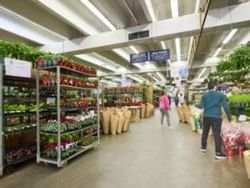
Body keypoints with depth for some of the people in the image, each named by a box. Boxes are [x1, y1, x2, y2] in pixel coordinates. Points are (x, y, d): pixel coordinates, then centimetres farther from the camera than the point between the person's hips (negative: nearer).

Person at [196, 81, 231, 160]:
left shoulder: (204, 95, 3)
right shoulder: (221, 95, -3)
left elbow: (201, 106, -3)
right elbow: (226, 106, -5)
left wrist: (196, 105, 19)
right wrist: (229, 116, 6)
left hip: (206, 117, 3)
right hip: (216, 117, -3)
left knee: (205, 132, 17)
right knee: (217, 135, -1)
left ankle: (203, 147, 31)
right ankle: (218, 153, 2)